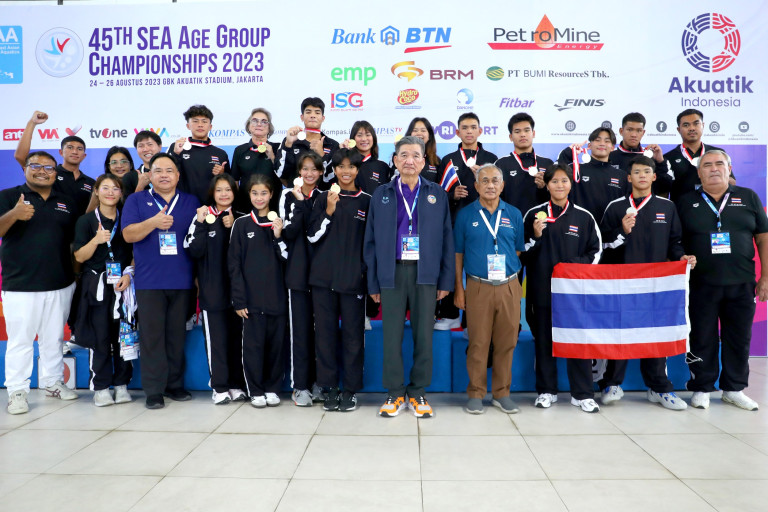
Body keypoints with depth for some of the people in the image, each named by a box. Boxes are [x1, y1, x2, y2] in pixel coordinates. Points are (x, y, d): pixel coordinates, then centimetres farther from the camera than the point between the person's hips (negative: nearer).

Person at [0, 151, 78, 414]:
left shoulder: (67, 202, 12)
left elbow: (75, 238, 15)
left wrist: (77, 273, 6)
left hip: (60, 285, 4)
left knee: (54, 339, 12)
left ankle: (52, 382, 24)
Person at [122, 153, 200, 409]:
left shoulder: (191, 202, 11)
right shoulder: (137, 200, 8)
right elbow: (128, 234, -3)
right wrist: (154, 222, -20)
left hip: (182, 281, 1)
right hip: (149, 281, -1)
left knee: (177, 335, 8)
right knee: (151, 336, -1)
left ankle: (175, 384, 20)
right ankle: (154, 390, 8)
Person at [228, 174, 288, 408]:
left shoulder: (278, 222, 9)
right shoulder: (242, 224, 3)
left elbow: (286, 259, 6)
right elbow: (234, 263, -1)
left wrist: (278, 237, -10)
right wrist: (238, 299, -7)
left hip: (276, 296, 2)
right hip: (251, 297, -2)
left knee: (275, 343, 7)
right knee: (253, 344, 1)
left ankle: (272, 389, 20)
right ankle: (255, 391, 14)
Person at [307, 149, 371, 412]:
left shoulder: (366, 201, 5)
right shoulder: (324, 198, 9)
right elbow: (312, 235, 3)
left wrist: (369, 273, 1)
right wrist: (329, 211, -10)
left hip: (353, 278, -1)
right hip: (324, 277, 2)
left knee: (353, 333, 2)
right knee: (325, 332, 4)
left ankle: (350, 390, 13)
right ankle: (330, 387, 15)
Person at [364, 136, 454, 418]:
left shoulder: (437, 194, 8)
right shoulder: (381, 194, 8)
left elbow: (446, 239, 6)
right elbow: (371, 240, 7)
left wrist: (446, 280, 0)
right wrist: (373, 282, 1)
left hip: (425, 272, 0)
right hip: (392, 271, 0)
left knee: (424, 334, 5)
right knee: (392, 334, 3)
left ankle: (418, 392, 19)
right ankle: (395, 393, 17)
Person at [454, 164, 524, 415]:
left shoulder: (514, 214, 8)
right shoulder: (465, 215, 3)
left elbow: (519, 251, 13)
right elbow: (458, 254, 4)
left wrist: (511, 277, 3)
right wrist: (459, 289, 0)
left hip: (509, 288, 2)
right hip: (478, 288, -2)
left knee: (506, 343, 7)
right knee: (478, 343, 2)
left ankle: (502, 393, 21)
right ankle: (476, 394, 15)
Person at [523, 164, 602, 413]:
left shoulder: (584, 217, 5)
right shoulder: (534, 214, 4)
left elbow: (596, 251, 10)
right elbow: (523, 250, 6)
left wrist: (577, 265, -6)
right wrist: (536, 236, -11)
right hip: (543, 287, 0)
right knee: (544, 338, 7)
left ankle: (582, 394, 14)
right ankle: (546, 391, 19)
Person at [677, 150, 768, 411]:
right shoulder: (686, 202, 5)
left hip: (741, 284, 2)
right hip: (701, 284, -1)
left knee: (739, 338, 9)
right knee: (703, 339, 5)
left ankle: (734, 389, 24)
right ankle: (702, 389, 18)